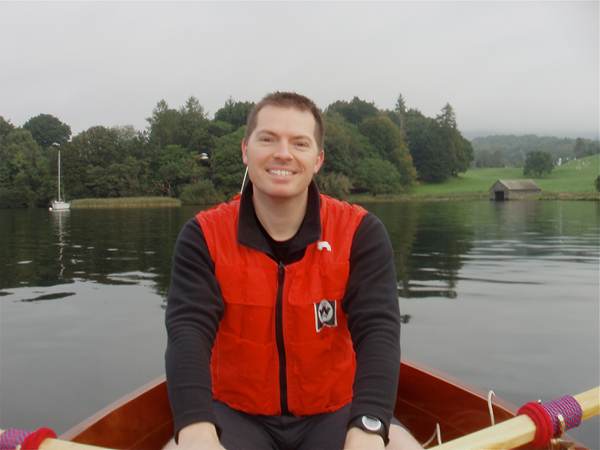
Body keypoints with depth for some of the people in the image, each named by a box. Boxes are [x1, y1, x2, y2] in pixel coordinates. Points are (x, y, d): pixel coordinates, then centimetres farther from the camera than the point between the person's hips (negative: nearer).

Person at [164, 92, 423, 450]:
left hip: (334, 414, 1)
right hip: (236, 414, 0)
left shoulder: (360, 233, -9)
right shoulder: (204, 237, -8)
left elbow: (378, 330, -18)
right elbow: (188, 331, -19)